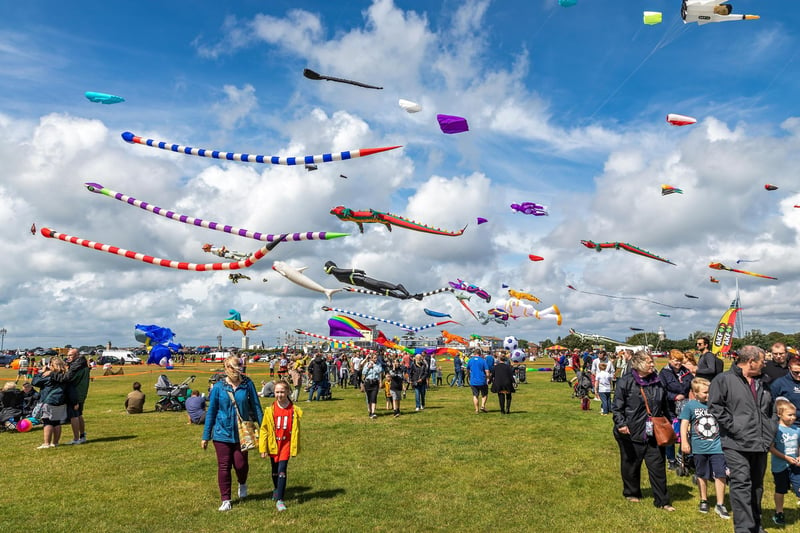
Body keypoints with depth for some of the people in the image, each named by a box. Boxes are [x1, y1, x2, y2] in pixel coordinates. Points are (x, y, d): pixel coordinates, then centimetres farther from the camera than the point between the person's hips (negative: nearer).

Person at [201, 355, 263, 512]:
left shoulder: (247, 384, -7)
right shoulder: (218, 387, -6)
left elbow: (256, 406, 1)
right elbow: (211, 412, 1)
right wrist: (205, 436, 4)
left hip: (242, 432, 0)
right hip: (222, 432, 0)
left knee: (241, 464, 0)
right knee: (224, 466, 6)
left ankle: (242, 483, 34)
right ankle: (225, 500, 22)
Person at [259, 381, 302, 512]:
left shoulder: (294, 410, -7)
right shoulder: (270, 410, -6)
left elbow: (296, 430, 1)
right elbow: (264, 429, -1)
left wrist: (295, 447, 3)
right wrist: (263, 448, -3)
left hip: (286, 443, -2)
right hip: (273, 444, 2)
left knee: (282, 470, -11)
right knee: (275, 471, 17)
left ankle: (279, 500, -6)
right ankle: (277, 490, 43)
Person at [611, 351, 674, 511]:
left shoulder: (657, 382, 5)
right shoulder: (625, 382, -12)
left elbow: (665, 406, 18)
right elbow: (617, 406, -11)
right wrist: (620, 423, -22)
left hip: (653, 433, 4)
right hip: (631, 433, -4)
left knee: (657, 466, 6)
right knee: (631, 465, 12)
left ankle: (662, 501, 18)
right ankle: (631, 493, 33)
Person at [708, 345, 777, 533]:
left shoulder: (762, 384, 15)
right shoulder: (724, 380, -9)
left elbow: (770, 410, 28)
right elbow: (715, 407, -14)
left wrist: (771, 429, 17)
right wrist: (733, 426, -16)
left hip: (760, 445, 7)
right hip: (737, 445, -7)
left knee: (757, 486, 16)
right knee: (741, 485, -8)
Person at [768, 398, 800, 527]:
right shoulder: (776, 429, -13)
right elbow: (771, 448, -15)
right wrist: (786, 458, -18)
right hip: (780, 466, -4)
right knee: (780, 490, 11)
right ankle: (779, 513, 26)